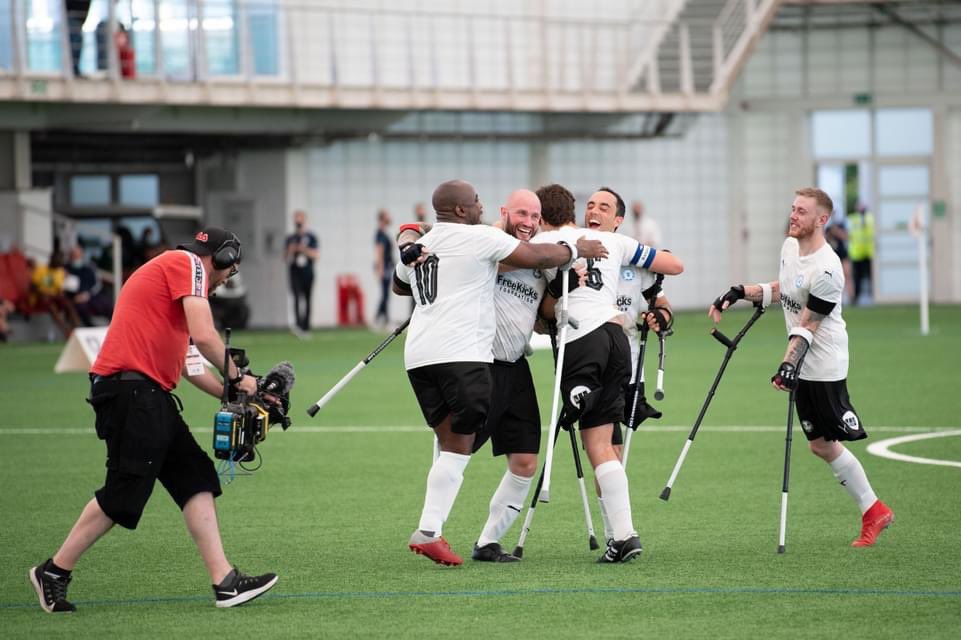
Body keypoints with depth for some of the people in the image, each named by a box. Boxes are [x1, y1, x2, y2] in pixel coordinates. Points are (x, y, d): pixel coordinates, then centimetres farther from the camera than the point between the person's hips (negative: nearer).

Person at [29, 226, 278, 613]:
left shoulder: (170, 271, 26)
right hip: (130, 388, -11)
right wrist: (236, 379, -1)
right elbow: (204, 337, -14)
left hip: (149, 393, 11)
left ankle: (224, 582, 1)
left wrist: (233, 393, 16)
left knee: (196, 477, 5)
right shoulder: (188, 264, -3)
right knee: (124, 494, -7)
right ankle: (53, 572, 5)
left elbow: (188, 362, 22)